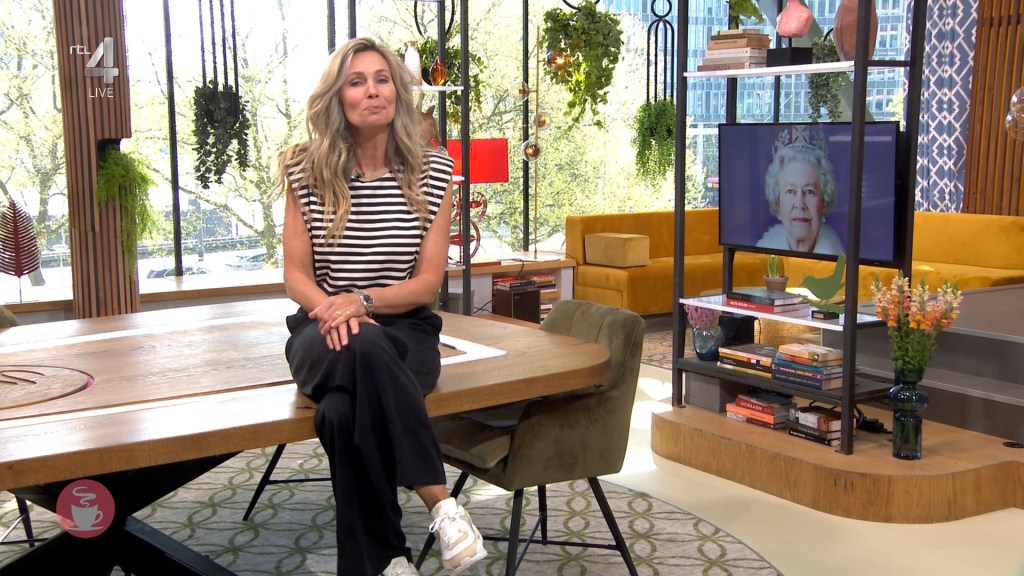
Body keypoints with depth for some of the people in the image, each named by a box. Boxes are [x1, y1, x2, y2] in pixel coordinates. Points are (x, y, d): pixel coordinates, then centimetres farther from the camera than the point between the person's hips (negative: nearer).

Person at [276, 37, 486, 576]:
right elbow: (296, 276, 3)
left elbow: (428, 283, -1)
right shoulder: (306, 171, 1)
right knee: (362, 348, -38)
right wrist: (332, 310, -20)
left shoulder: (433, 172, 0)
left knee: (343, 411, -35)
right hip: (324, 330, 1)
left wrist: (361, 301, -19)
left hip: (405, 330, 0)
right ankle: (439, 500, -29)